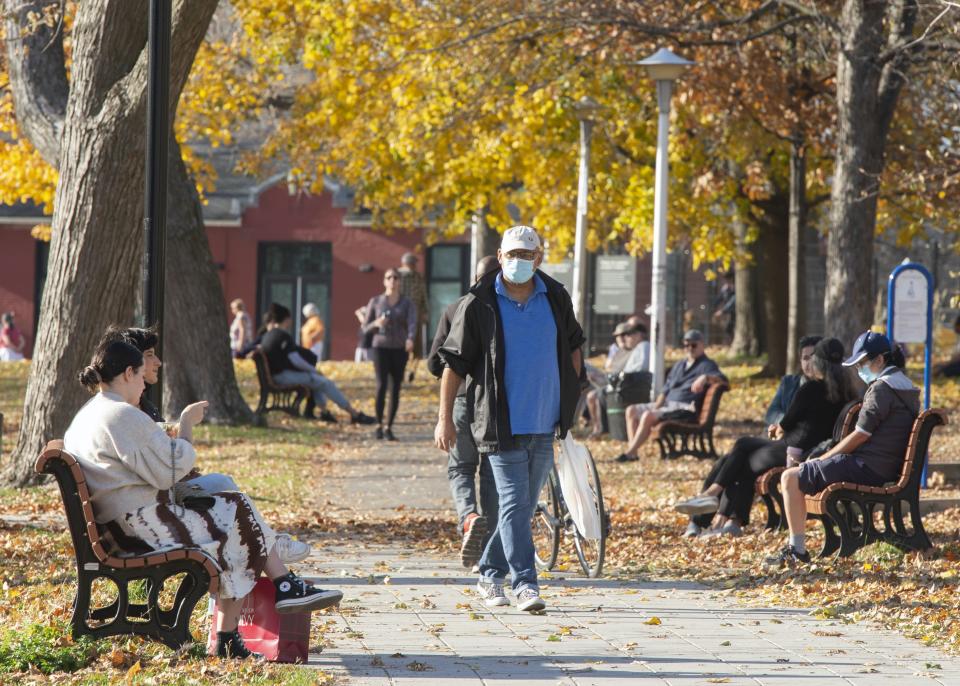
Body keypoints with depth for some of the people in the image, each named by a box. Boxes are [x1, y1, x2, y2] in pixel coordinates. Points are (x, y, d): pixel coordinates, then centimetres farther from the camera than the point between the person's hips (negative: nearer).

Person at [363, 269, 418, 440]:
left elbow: (412, 324, -17)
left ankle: (389, 428, 14)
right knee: (382, 385, -18)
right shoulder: (375, 302, 2)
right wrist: (376, 323, -18)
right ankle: (379, 425, -4)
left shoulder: (408, 303, 1)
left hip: (399, 350, 1)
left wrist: (410, 339, -40)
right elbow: (366, 329, 6)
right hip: (380, 348, -1)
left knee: (395, 389, 1)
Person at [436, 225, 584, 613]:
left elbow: (573, 345, 23)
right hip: (501, 422, -5)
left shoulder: (556, 299, 7)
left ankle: (490, 576, 23)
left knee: (523, 505, 10)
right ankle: (525, 585, -11)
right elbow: (454, 362, -2)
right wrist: (445, 417, -4)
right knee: (513, 504, -9)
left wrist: (571, 391, 15)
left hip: (544, 424, 5)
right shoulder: (479, 304, -6)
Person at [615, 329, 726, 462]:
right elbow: (666, 389, 25)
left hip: (685, 408, -9)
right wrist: (657, 405, 5)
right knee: (631, 410, -2)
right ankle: (632, 450, -14)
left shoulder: (706, 365, 1)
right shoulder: (679, 365, 26)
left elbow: (721, 379, -19)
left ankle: (629, 453, -26)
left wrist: (705, 378, -39)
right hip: (667, 404, 9)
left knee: (648, 416, -28)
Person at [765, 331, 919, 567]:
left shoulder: (881, 388, -16)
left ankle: (797, 548, -9)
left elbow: (859, 436, -16)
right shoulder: (906, 386, 15)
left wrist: (822, 458, -3)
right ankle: (794, 546, 21)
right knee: (800, 472, 24)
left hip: (868, 468, -11)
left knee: (790, 478, -8)